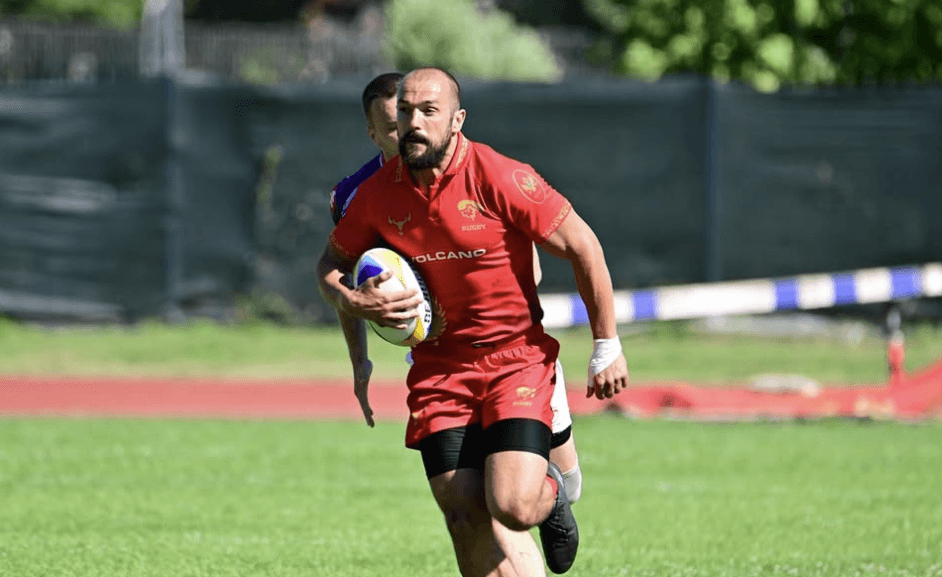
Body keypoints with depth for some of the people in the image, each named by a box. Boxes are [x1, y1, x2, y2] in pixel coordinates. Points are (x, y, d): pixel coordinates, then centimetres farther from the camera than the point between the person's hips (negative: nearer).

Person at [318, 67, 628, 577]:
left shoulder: (499, 179, -15)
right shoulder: (379, 193, -2)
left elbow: (583, 247, -8)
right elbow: (331, 263, 15)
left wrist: (606, 347, -5)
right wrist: (350, 301, -9)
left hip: (517, 359, -4)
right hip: (439, 368, 4)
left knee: (513, 506, -18)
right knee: (464, 512, -7)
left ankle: (550, 492, 19)